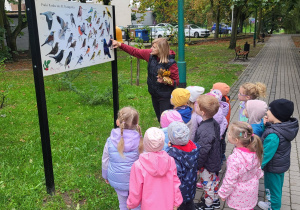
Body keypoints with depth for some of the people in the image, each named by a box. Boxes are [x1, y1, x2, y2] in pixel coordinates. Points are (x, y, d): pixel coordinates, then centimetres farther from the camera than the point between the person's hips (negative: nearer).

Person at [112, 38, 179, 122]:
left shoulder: (171, 63, -21)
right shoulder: (151, 55, -4)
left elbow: (177, 81, -13)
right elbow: (135, 51, 7)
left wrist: (166, 81, -30)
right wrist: (120, 45, 3)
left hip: (166, 97, -7)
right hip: (154, 94, 7)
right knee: (159, 119, 21)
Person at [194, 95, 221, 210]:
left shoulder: (205, 131, -36)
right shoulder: (214, 122, -7)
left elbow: (203, 151, -29)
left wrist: (197, 165, -15)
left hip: (207, 164, -9)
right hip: (215, 161, 9)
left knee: (207, 183, 13)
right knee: (214, 180, 25)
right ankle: (215, 200, 47)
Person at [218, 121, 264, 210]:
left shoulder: (234, 159, -37)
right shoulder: (254, 151, -17)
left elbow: (230, 180, -26)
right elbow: (258, 168, 2)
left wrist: (223, 193, -10)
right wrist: (258, 175, 23)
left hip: (240, 195, -6)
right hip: (252, 190, 6)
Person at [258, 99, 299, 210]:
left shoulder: (274, 135, -36)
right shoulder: (285, 127, -8)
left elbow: (266, 155, -29)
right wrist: (266, 126, -10)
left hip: (273, 168, -9)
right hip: (282, 164, 9)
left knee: (272, 189, 14)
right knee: (277, 187, 27)